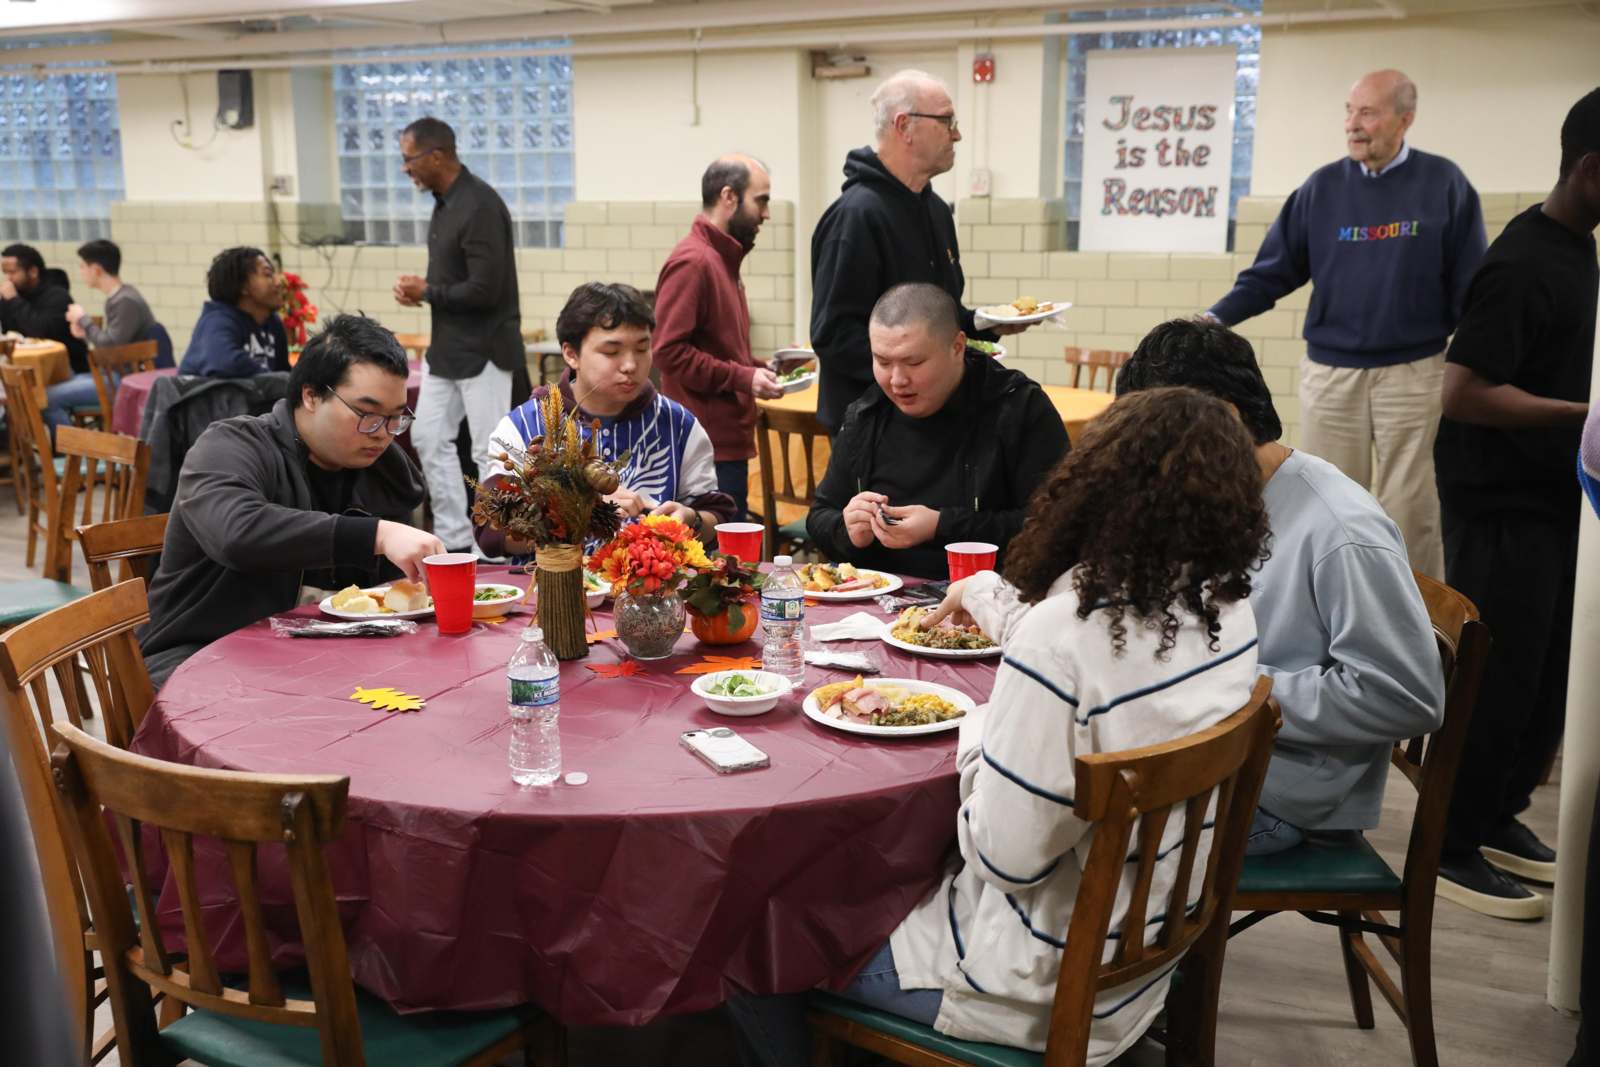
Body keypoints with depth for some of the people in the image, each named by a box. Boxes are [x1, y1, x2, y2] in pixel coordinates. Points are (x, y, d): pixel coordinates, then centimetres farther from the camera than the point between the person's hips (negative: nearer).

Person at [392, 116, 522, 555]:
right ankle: (454, 540, 22)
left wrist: (426, 293, -12)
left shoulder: (480, 206, -20)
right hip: (447, 346, 10)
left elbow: (484, 288, -25)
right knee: (429, 438, 12)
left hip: (482, 349, -10)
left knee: (489, 453, -2)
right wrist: (418, 287, 1)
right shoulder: (445, 201, 11)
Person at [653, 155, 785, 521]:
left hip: (728, 441, 10)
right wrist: (742, 377, -17)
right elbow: (669, 351, -19)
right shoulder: (692, 261, -12)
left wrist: (758, 369, 11)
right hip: (709, 446, -10)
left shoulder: (721, 259, 18)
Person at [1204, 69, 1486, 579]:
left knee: (1409, 512, 3)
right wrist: (1214, 319, -9)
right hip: (1329, 374, 2)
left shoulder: (1444, 184, -1)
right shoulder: (1323, 186, 4)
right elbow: (1272, 273, 4)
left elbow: (1470, 289, 0)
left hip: (1413, 374, -2)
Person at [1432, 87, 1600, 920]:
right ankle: (1452, 845, 11)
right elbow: (1465, 393, -23)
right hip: (1504, 507, -9)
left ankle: (1498, 817, 29)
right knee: (1498, 678, -2)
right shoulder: (1524, 265, -18)